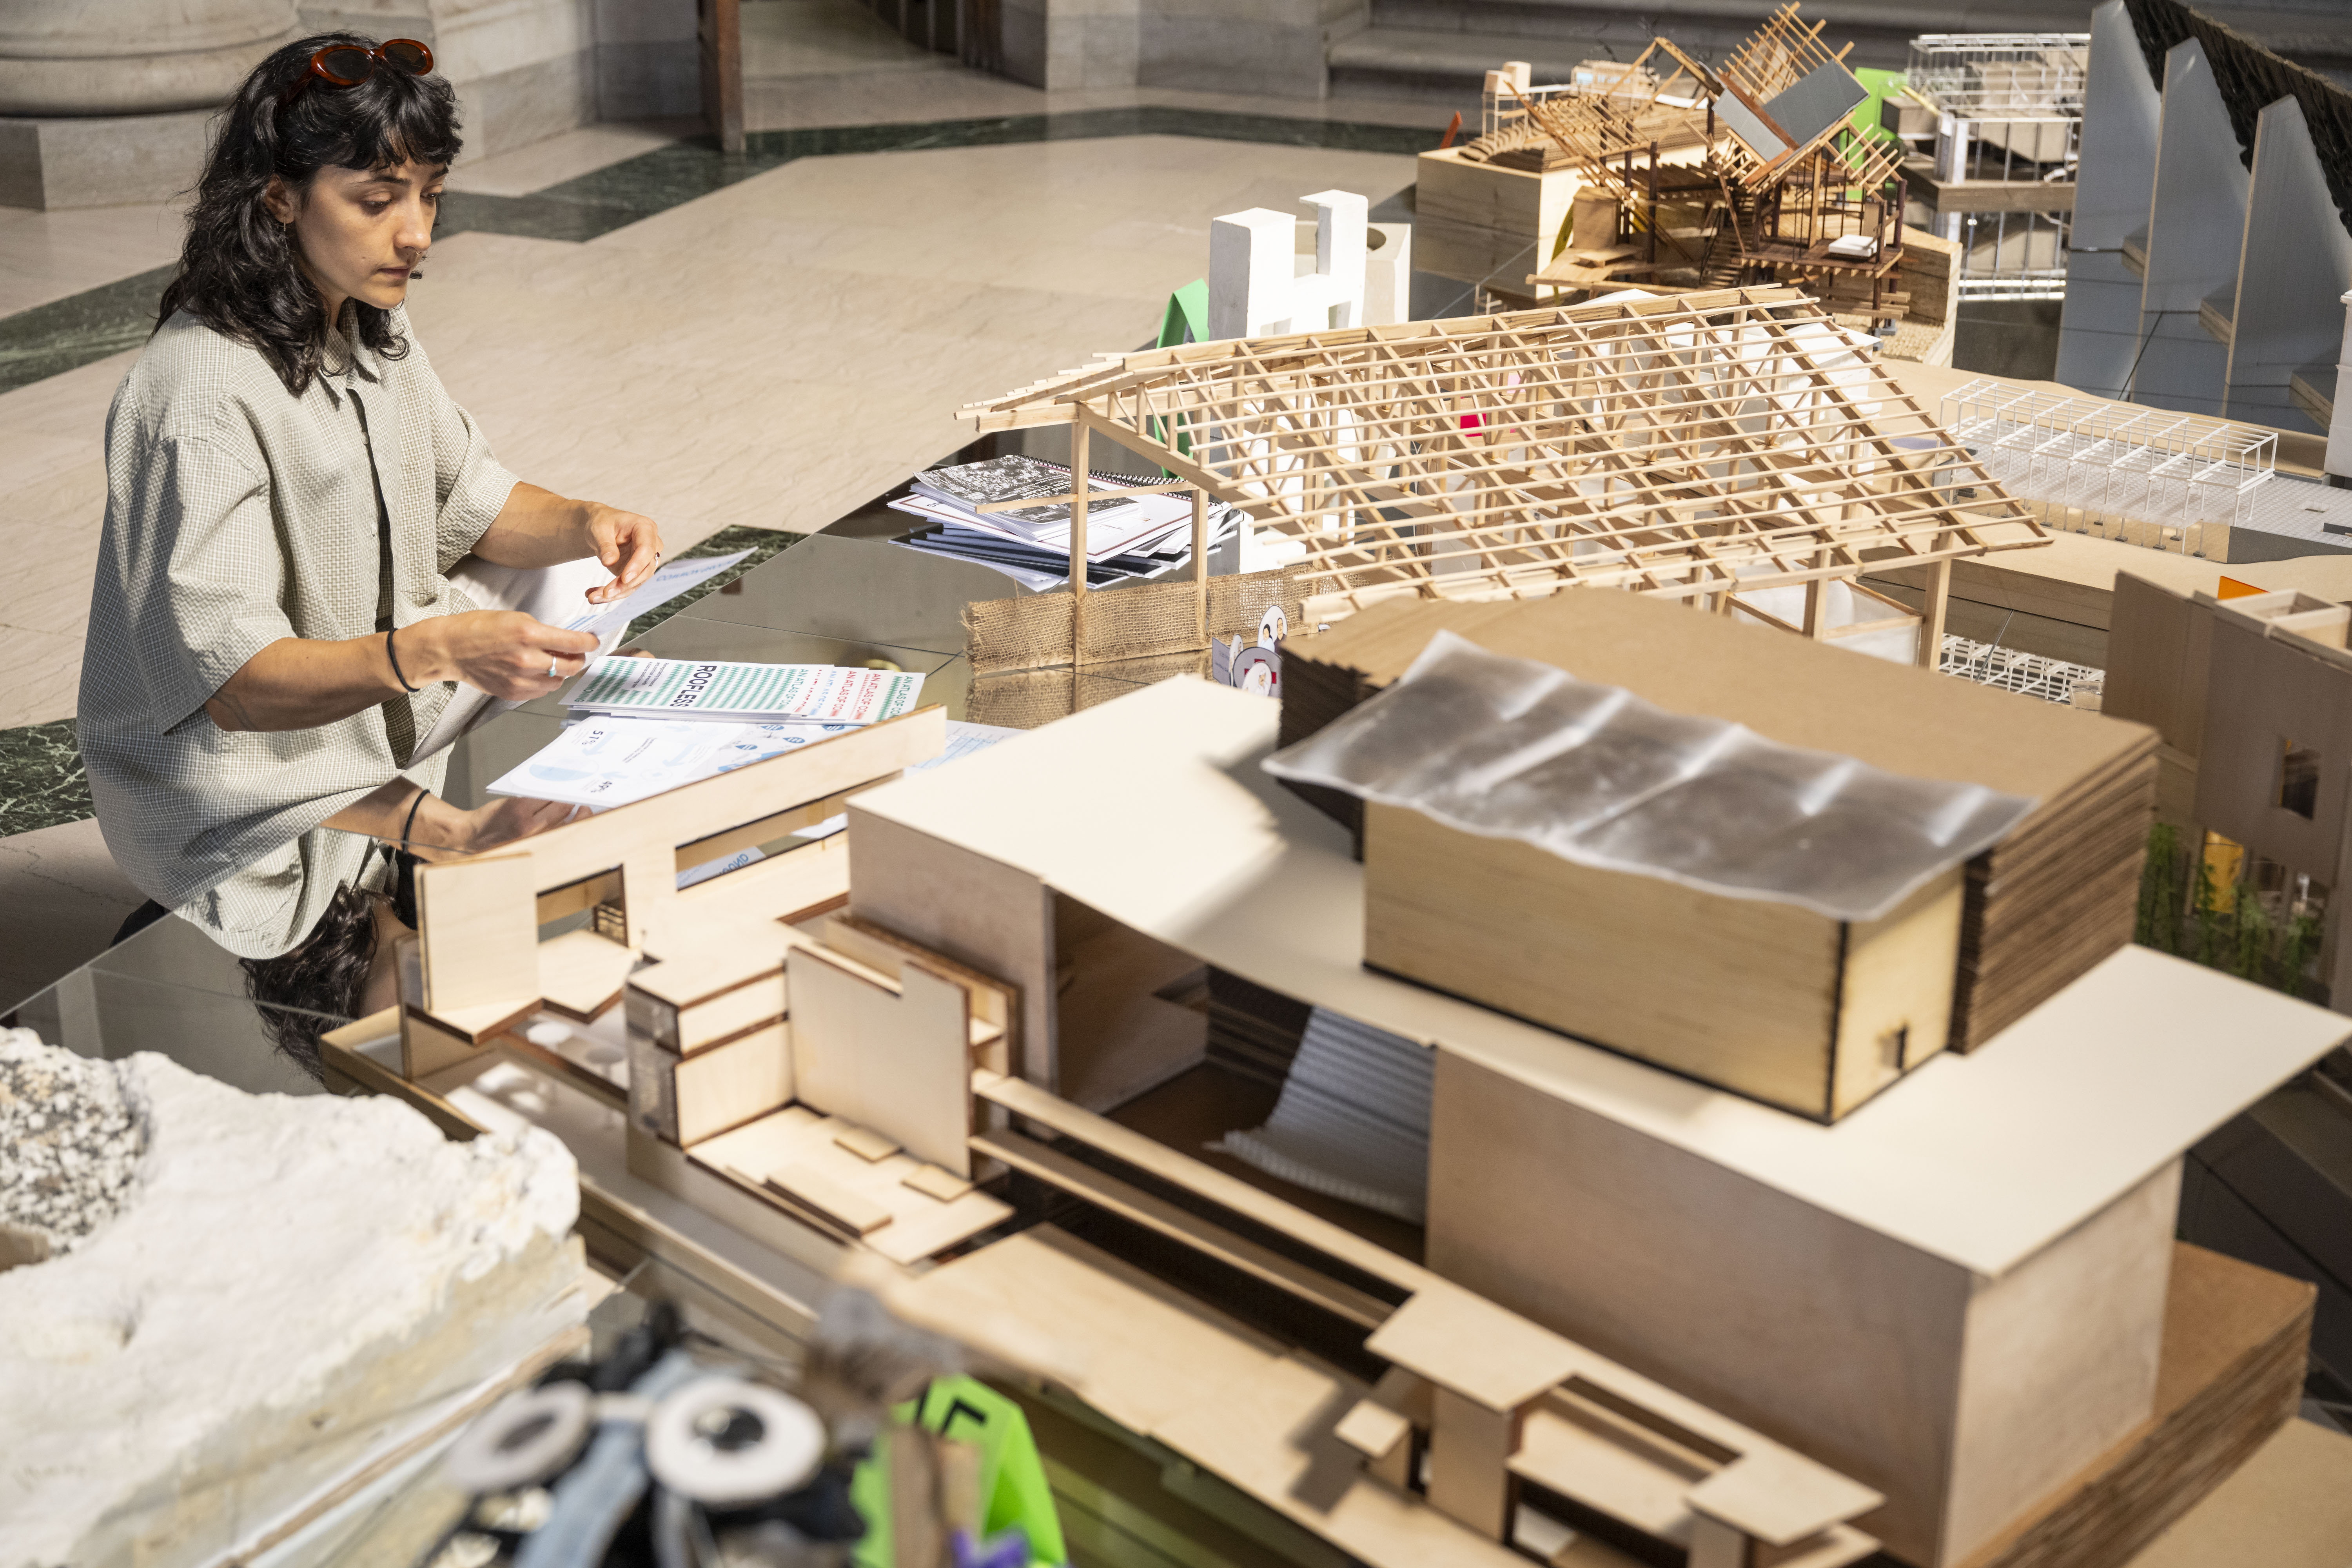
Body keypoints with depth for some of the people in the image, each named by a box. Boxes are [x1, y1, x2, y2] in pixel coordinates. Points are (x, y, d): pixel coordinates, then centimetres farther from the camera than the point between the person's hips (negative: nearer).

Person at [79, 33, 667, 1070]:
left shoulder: (370, 331, 4)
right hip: (262, 786, -9)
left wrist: (583, 526, -10)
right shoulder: (200, 395, -25)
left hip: (390, 714, 9)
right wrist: (437, 650, -45)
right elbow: (230, 679, -30)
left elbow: (467, 499, 12)